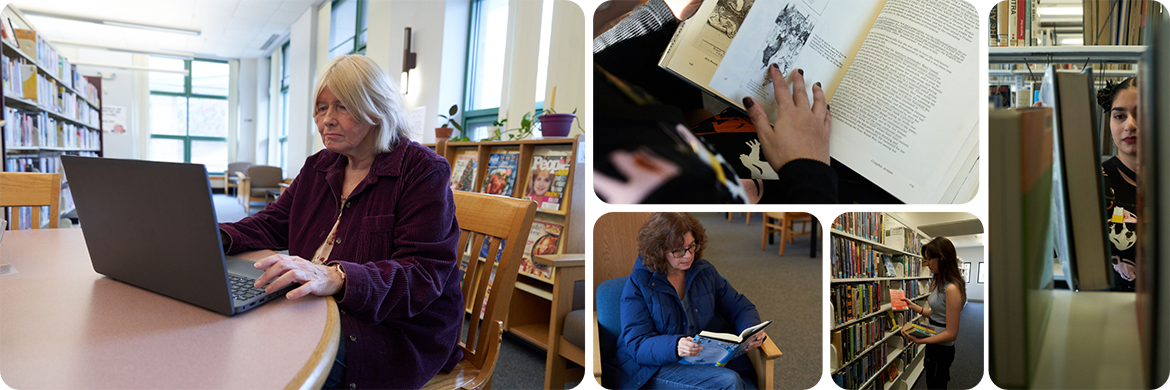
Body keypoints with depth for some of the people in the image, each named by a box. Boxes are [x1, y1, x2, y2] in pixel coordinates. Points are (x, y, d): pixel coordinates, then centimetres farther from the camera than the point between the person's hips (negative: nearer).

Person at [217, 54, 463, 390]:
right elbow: (272, 224, 17)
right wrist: (217, 238, -6)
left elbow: (424, 276, -22)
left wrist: (337, 278, -39)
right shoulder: (318, 167, 14)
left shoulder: (423, 170, -12)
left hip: (400, 329, -7)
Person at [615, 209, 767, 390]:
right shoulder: (638, 284, -7)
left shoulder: (705, 271, 9)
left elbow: (740, 308, 16)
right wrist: (675, 347, -33)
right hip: (654, 368, -4)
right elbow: (636, 344, -13)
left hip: (705, 359, 5)